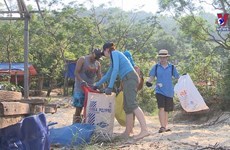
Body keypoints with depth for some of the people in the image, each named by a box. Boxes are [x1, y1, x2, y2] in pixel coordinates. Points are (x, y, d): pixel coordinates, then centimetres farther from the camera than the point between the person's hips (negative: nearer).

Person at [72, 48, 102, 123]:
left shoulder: (97, 64, 11)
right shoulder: (82, 59, -4)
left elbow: (99, 76, 7)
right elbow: (76, 72, -11)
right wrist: (81, 81, -26)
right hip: (80, 88, -5)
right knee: (78, 109, -6)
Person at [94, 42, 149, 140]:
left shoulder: (114, 53, 1)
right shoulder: (114, 58, 29)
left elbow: (115, 70, -12)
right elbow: (108, 75, 37)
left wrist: (110, 87, -15)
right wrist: (97, 84, 41)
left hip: (130, 78, -10)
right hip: (128, 80, 10)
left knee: (132, 104, -23)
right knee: (127, 107, 5)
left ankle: (144, 130, -35)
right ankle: (127, 133, 5)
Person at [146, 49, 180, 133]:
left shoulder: (171, 67, 4)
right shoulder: (156, 67, 2)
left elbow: (177, 77, 6)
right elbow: (151, 77, 1)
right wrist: (148, 82, -18)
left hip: (169, 91, 2)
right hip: (159, 91, -2)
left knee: (166, 110, 11)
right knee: (161, 108, -17)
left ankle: (165, 126, 23)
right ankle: (162, 126, -18)